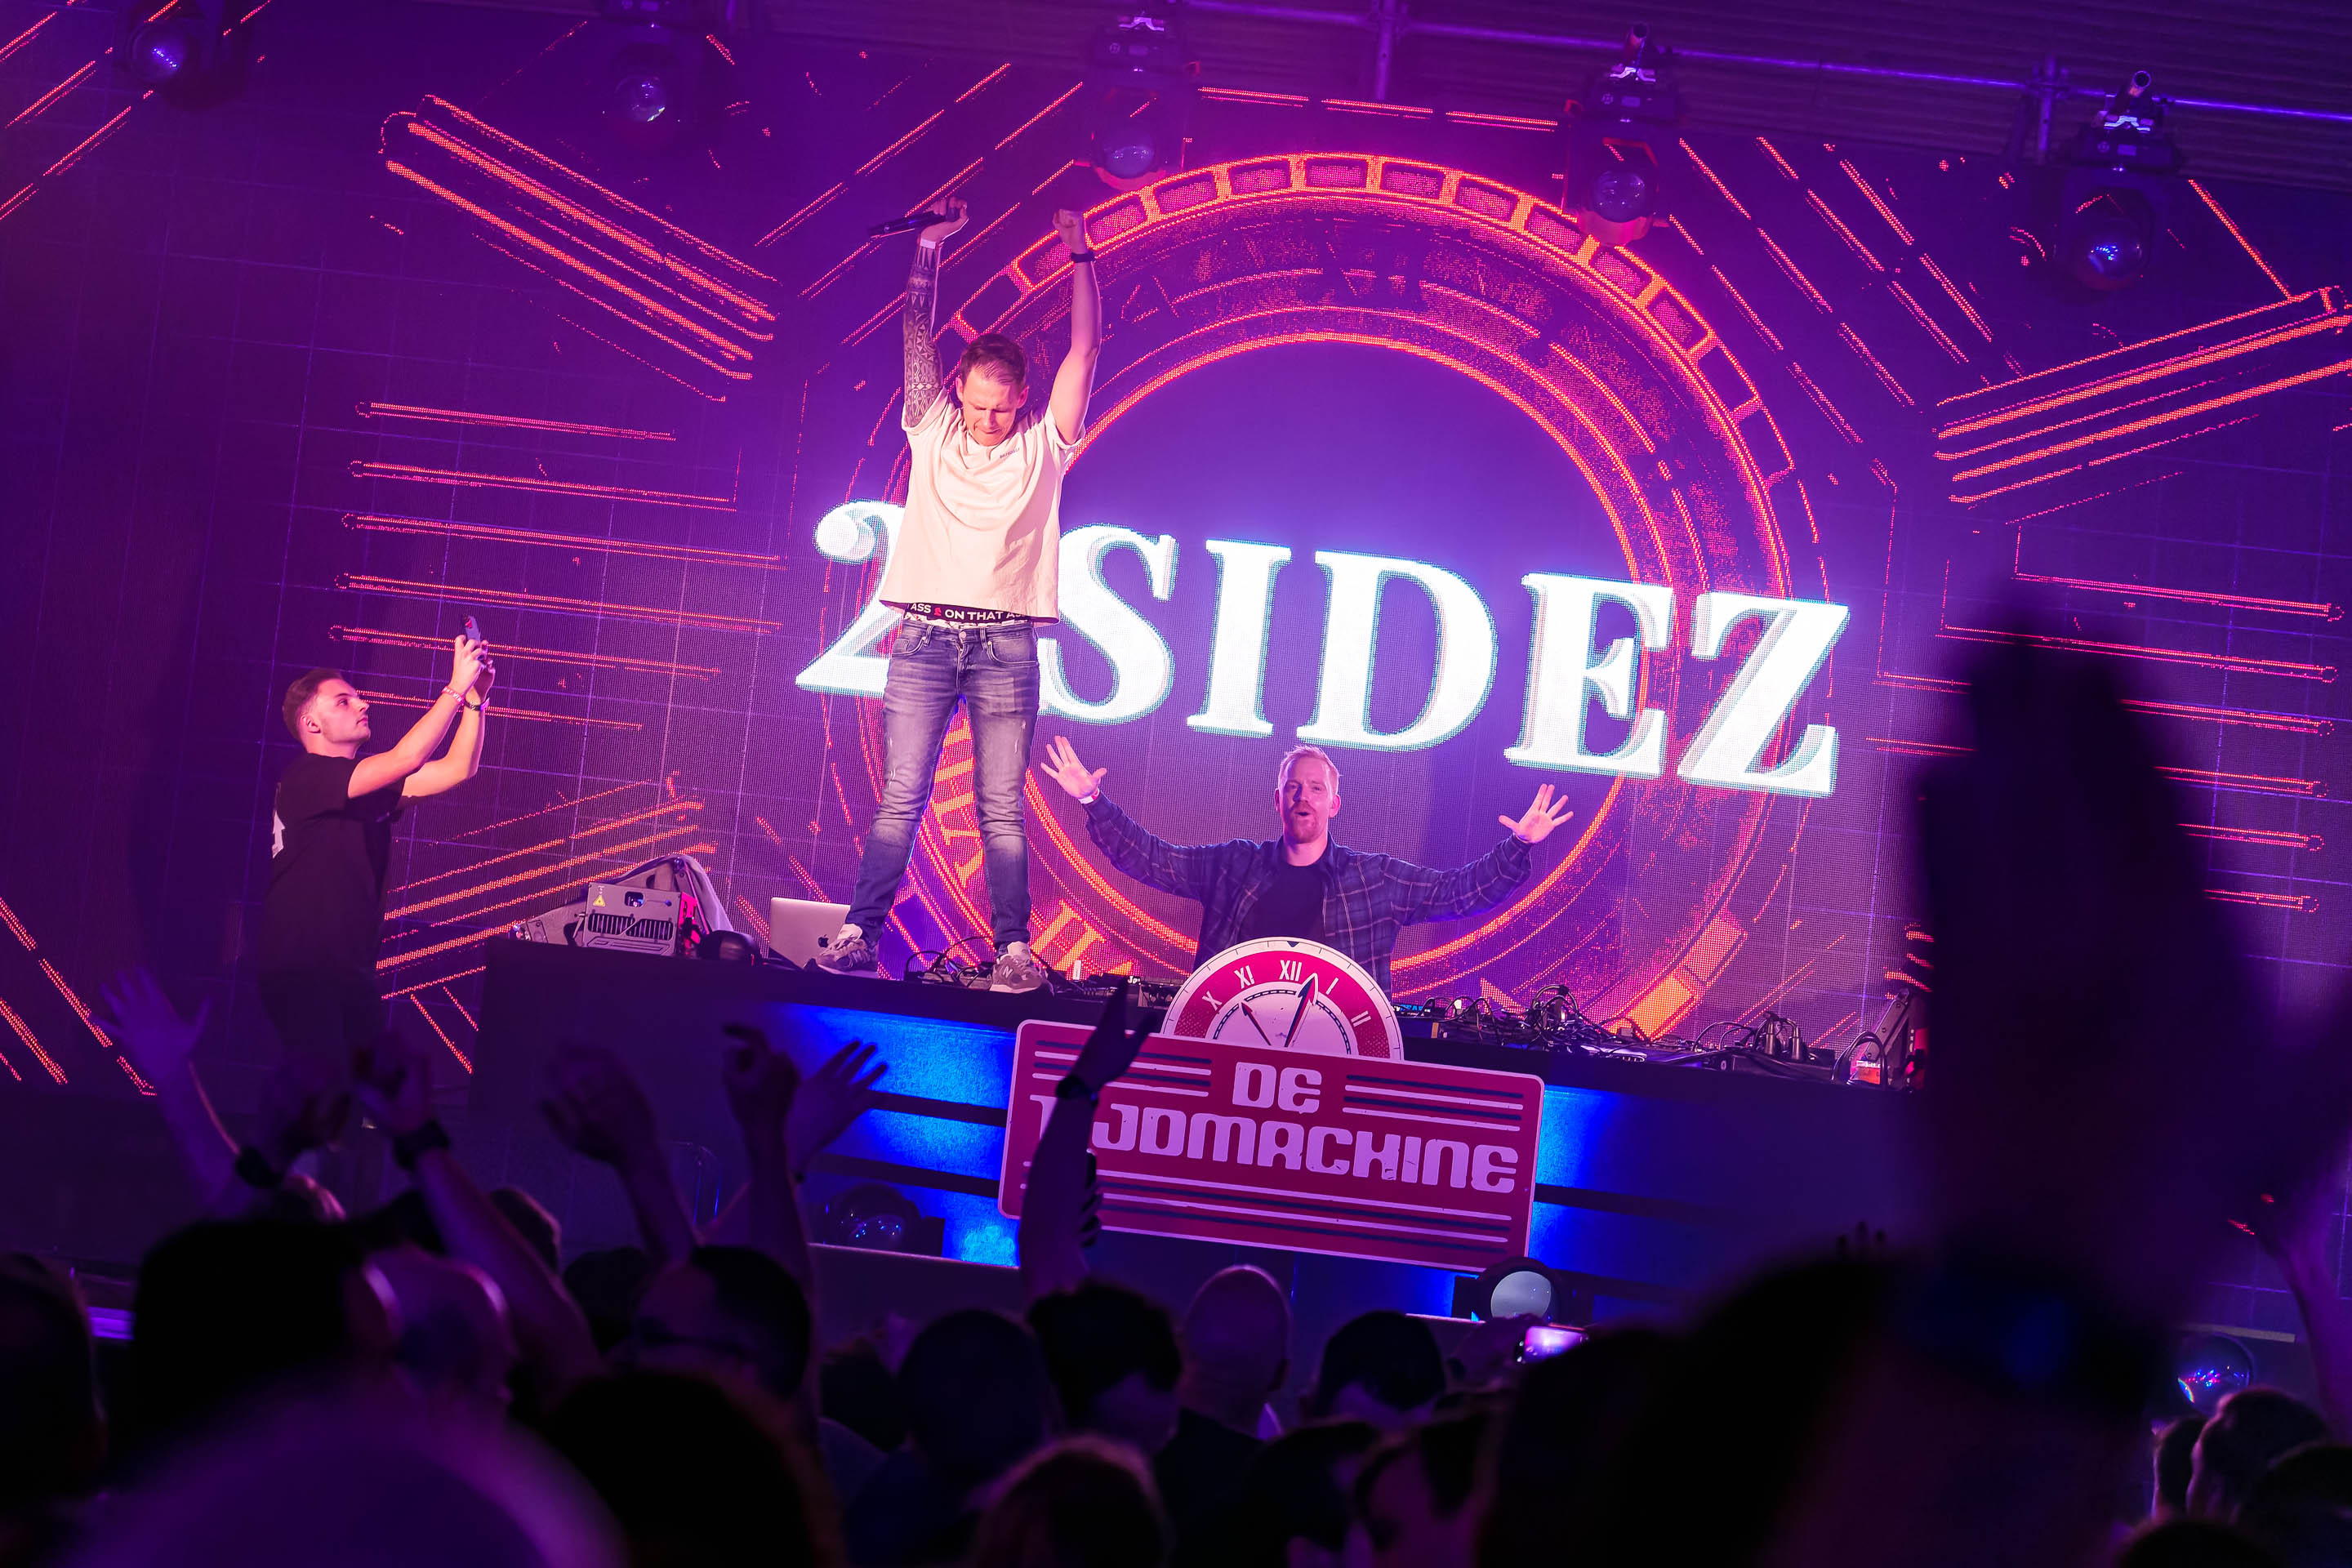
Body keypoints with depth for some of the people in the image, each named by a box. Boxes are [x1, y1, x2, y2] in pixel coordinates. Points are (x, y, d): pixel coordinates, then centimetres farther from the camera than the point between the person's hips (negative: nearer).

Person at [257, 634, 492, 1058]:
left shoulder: (372, 784, 15)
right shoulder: (305, 777, -11)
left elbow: (456, 769, 11)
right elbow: (406, 759, -20)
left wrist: (476, 698, 0)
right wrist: (457, 686, -16)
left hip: (351, 973, 8)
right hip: (301, 973, -8)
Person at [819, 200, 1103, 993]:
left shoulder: (1044, 444, 8)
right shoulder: (933, 430, 11)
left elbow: (1084, 348, 5)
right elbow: (917, 332, 10)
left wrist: (1080, 256, 6)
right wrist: (929, 249, 7)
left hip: (1005, 645, -1)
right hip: (925, 636, 1)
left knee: (1001, 809, -2)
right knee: (900, 798, -3)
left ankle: (1013, 948, -3)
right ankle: (859, 934, -5)